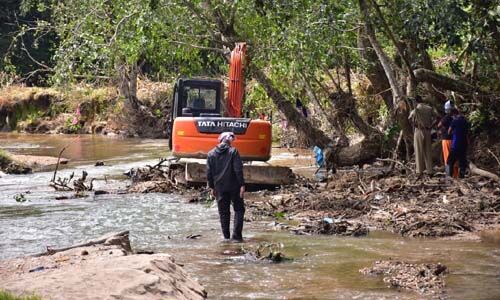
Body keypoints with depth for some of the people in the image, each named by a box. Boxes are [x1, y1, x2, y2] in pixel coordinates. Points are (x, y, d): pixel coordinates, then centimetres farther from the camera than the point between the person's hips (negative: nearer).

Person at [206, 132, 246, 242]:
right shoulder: (233, 152, -7)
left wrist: (212, 187, 14)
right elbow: (238, 170, -12)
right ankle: (236, 235, -3)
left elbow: (209, 172, 6)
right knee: (239, 209, 8)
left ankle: (226, 236, 12)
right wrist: (242, 185, -8)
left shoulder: (211, 154, 5)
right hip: (234, 186, -3)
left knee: (223, 212, 11)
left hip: (219, 187, 3)